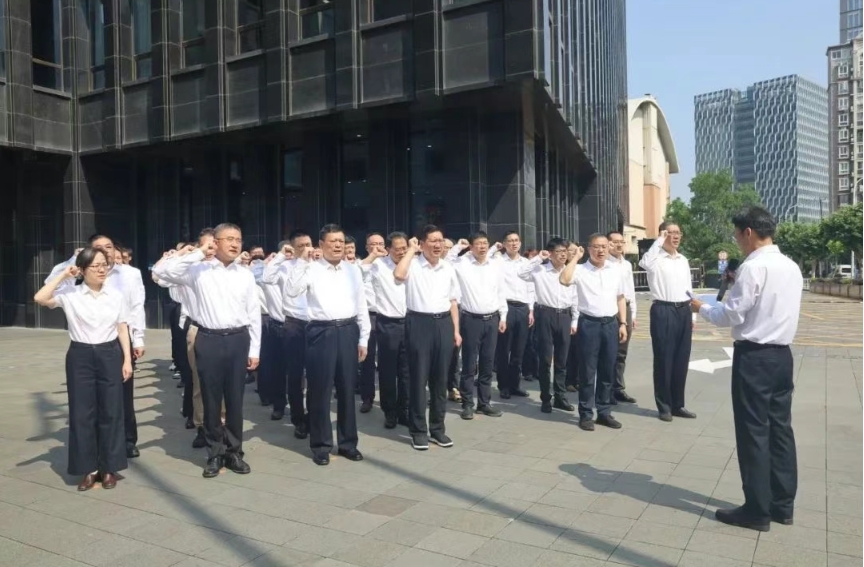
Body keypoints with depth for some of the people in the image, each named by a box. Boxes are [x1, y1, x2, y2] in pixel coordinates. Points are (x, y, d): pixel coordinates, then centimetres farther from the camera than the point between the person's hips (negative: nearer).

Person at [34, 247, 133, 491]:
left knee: (110, 412, 6)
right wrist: (63, 275, -12)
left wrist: (127, 360, 2)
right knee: (82, 413, 5)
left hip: (109, 355, 1)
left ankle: (108, 468, 20)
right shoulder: (70, 294, -3)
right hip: (80, 356, -1)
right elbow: (40, 298, -19)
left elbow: (122, 329, 5)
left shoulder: (116, 295, 2)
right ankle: (89, 469, 19)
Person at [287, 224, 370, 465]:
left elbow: (361, 306, 10)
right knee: (320, 390, 4)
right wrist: (302, 261, -16)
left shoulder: (353, 270, 9)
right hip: (321, 332, -3)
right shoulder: (311, 269, -1)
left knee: (347, 390, 11)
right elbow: (292, 291, -16)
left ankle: (348, 442, 25)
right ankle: (321, 445, 19)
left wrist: (363, 339, 7)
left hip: (348, 331, 3)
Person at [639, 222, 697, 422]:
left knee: (682, 360, 11)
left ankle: (678, 404, 23)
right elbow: (644, 263, -31)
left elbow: (689, 289, 19)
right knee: (664, 360, 2)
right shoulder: (657, 258, -6)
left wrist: (691, 315, 16)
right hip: (664, 311, -6)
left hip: (683, 310, 6)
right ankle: (664, 406, 14)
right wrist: (659, 241, -22)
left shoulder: (683, 260, 15)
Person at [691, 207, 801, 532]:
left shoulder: (753, 267, -16)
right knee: (781, 428, 14)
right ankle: (783, 504, 23)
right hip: (782, 354, 8)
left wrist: (701, 308, 1)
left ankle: (757, 511, 9)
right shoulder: (792, 268, 10)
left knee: (753, 432, 0)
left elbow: (731, 315, -16)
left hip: (754, 357, -8)